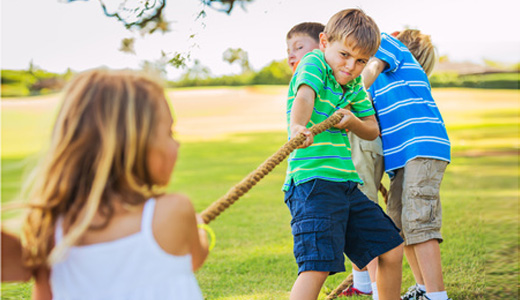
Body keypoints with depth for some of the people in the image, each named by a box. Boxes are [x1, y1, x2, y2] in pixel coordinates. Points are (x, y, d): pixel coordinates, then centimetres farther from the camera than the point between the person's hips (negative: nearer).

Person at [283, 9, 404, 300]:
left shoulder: (355, 84, 16)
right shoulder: (314, 62, -5)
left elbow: (373, 131, 21)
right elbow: (304, 96, -26)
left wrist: (353, 121, -3)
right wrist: (298, 127, -48)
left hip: (346, 184, 8)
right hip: (313, 180, -8)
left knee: (393, 249, 15)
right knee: (318, 265, -23)